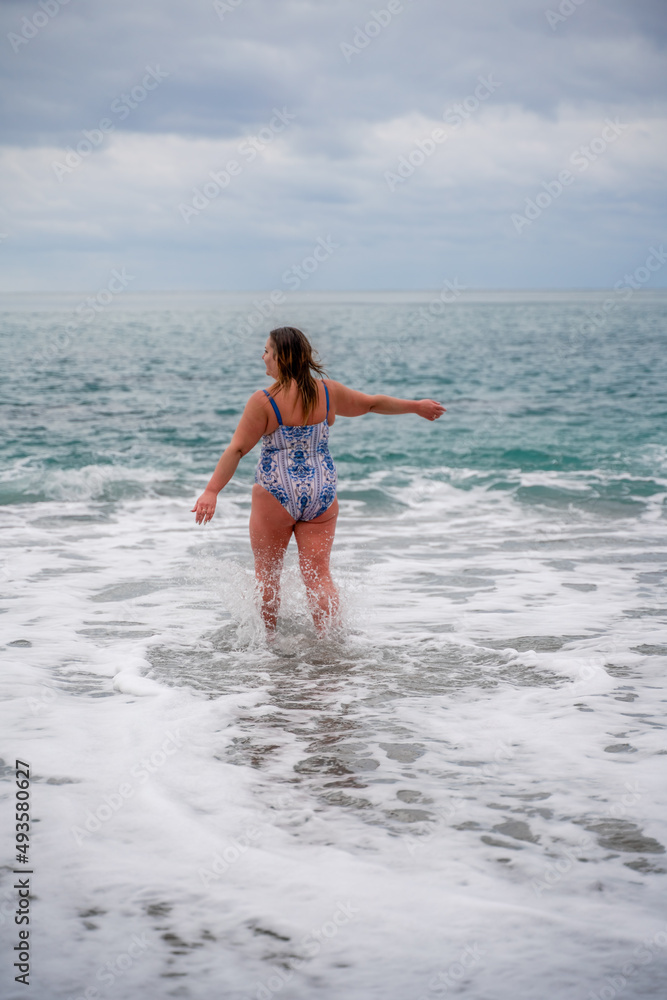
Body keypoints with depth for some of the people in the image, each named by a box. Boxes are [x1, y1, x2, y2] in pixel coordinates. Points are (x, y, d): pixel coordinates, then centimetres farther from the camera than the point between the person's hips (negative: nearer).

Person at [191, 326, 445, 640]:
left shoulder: (264, 401, -13)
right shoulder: (328, 392, 1)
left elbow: (236, 449, -17)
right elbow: (374, 403, 13)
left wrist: (211, 491, -17)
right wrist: (417, 406, 28)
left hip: (276, 494, -4)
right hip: (321, 495, 4)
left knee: (267, 570, 14)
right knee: (318, 572, 6)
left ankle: (268, 637, 24)